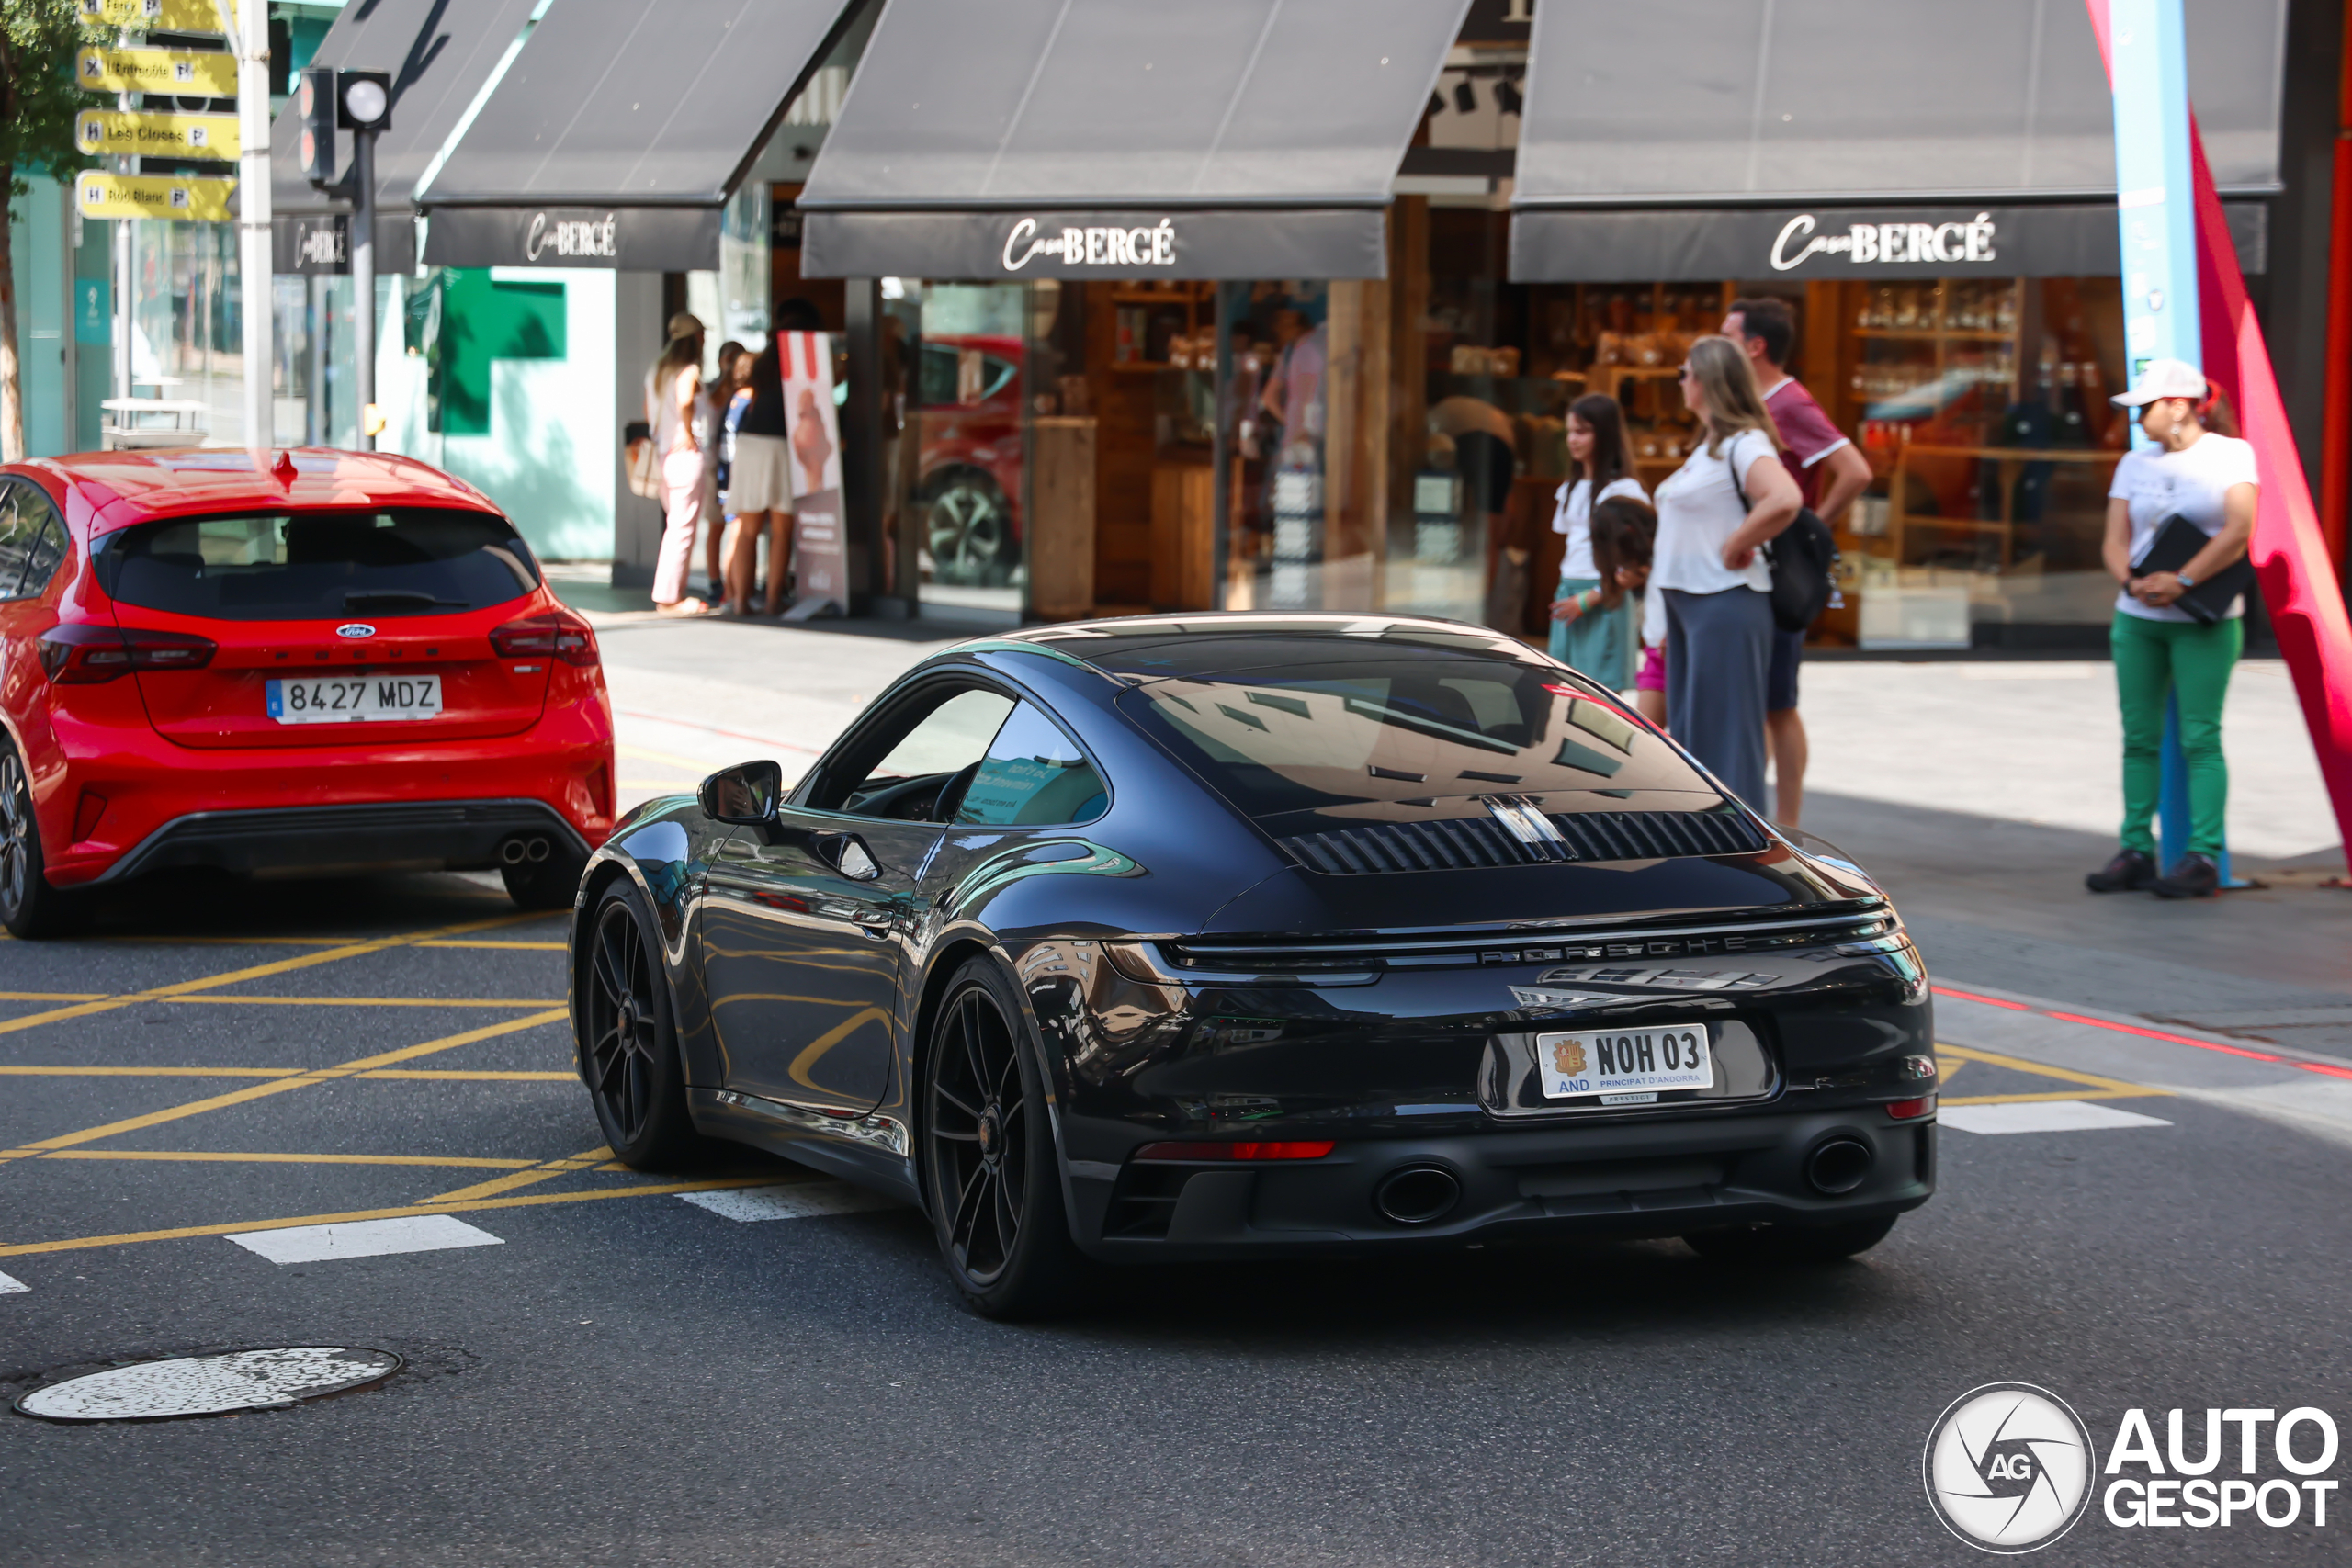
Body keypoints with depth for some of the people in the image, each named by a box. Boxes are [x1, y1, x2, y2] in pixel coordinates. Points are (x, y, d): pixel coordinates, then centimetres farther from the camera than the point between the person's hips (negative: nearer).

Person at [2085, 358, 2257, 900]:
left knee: (2199, 737, -7)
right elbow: (2115, 540, 8)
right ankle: (2136, 851, 7)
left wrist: (2181, 582, -19)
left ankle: (2204, 858, -7)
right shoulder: (2135, 464, 13)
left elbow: (2238, 530, -12)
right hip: (2136, 617, 5)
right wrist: (2133, 581, -13)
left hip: (2204, 619, -5)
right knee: (2139, 736, 4)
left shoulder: (2230, 454, -1)